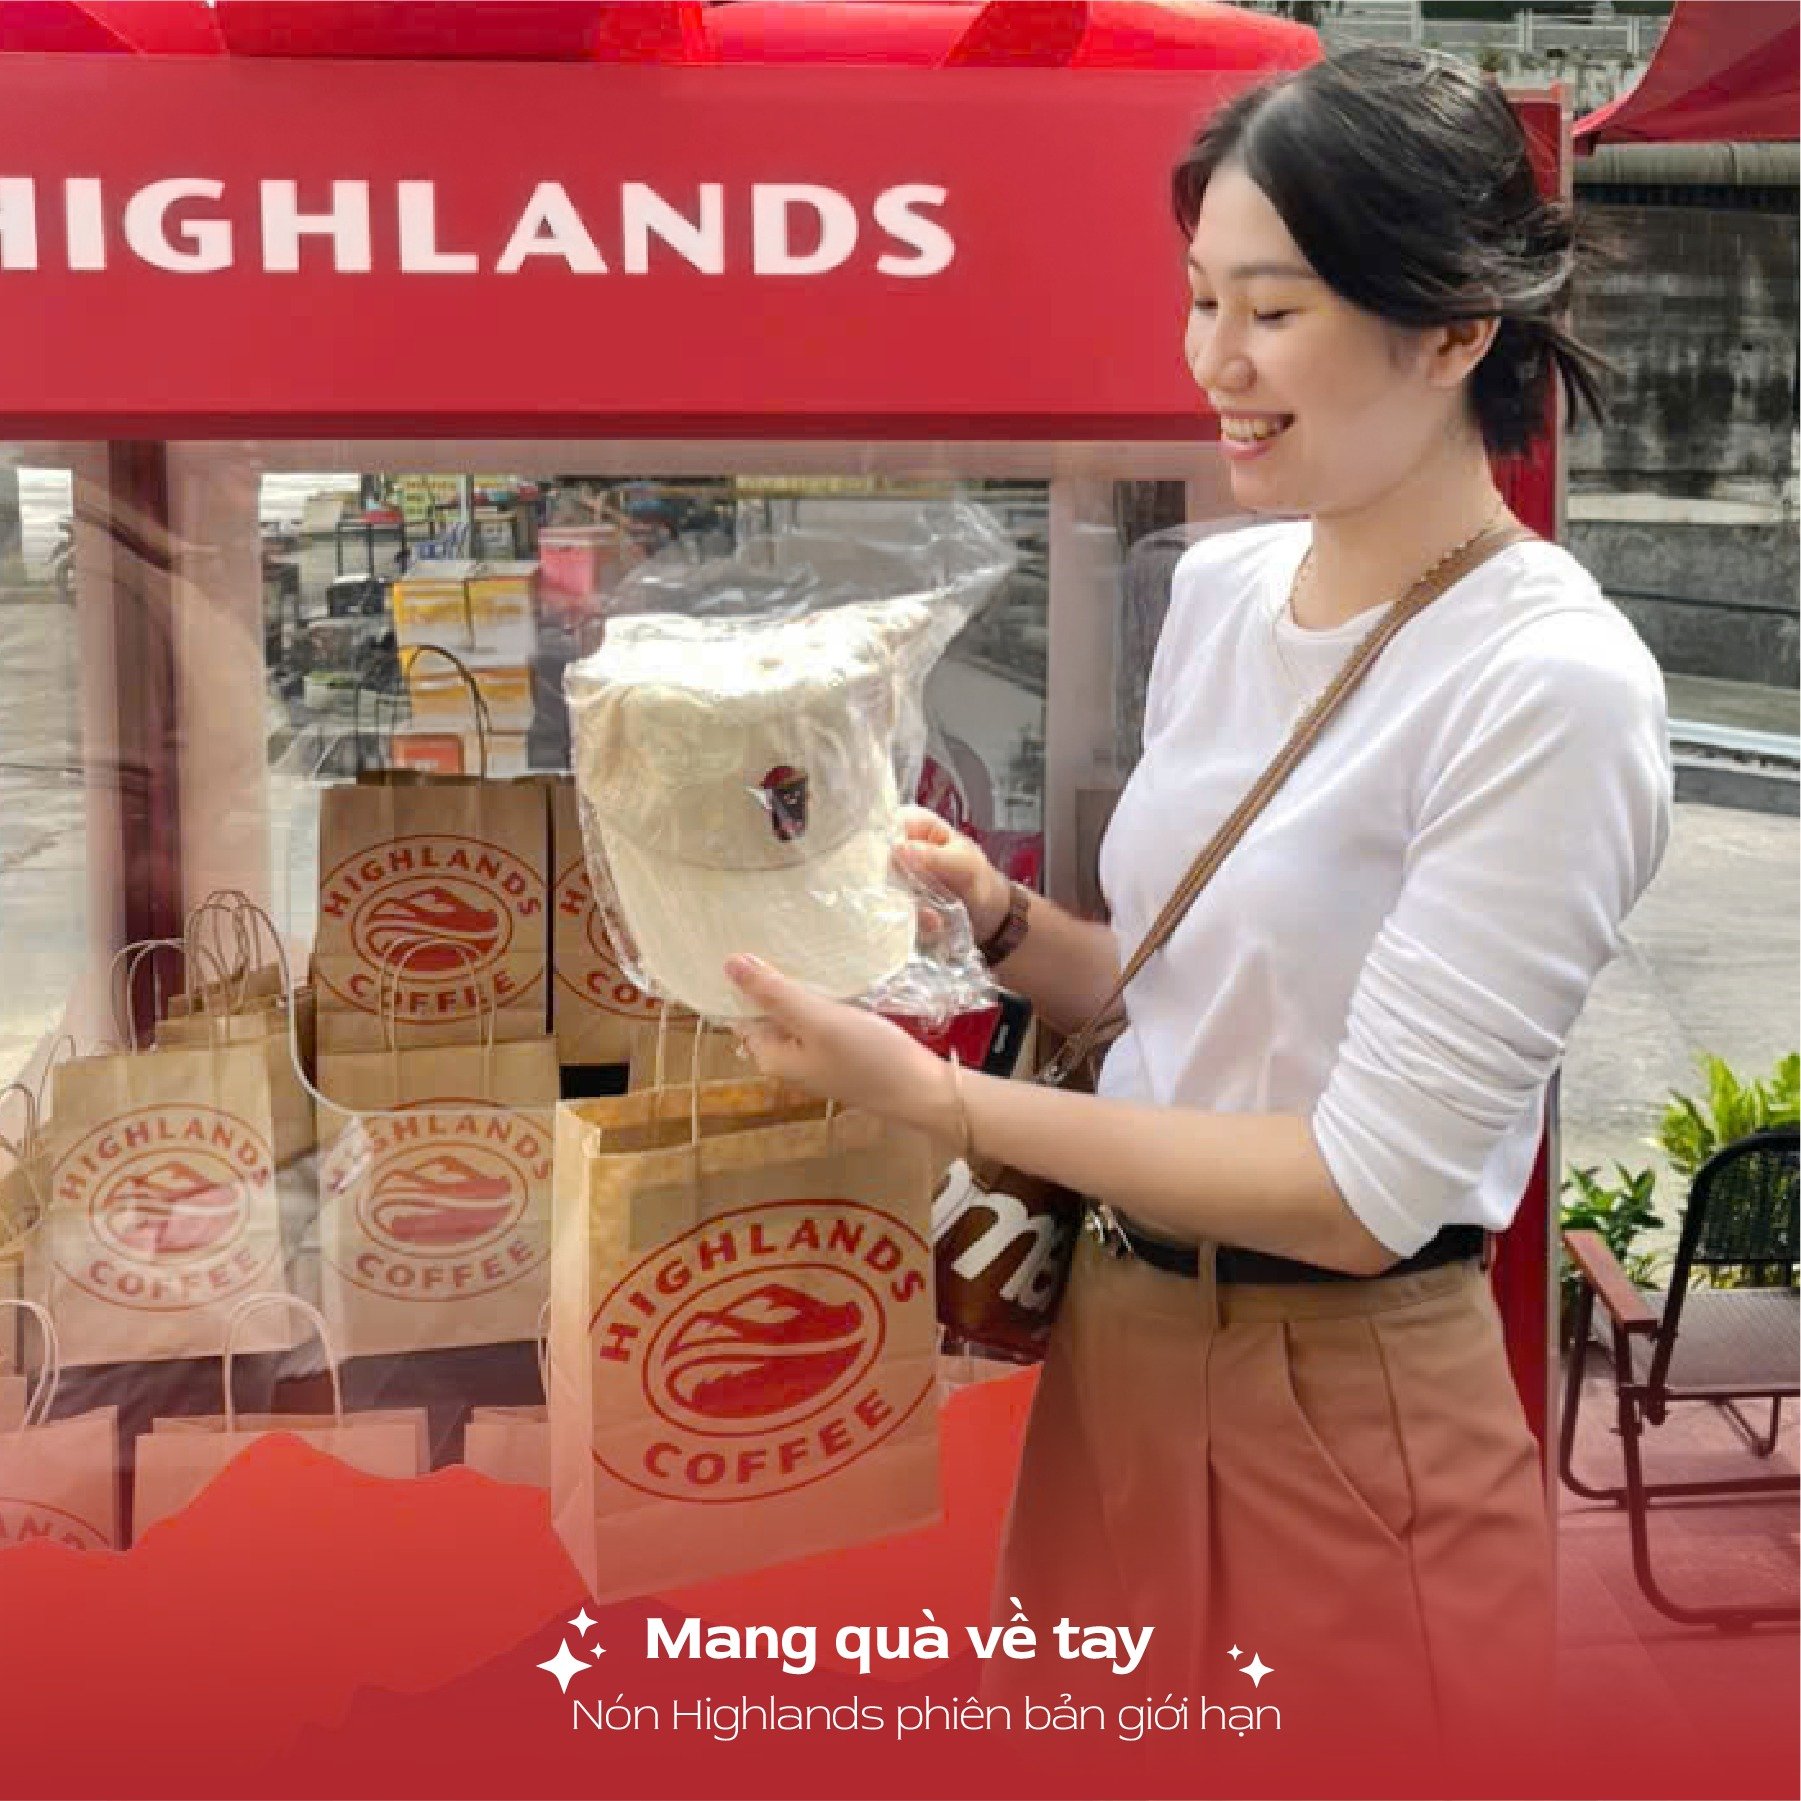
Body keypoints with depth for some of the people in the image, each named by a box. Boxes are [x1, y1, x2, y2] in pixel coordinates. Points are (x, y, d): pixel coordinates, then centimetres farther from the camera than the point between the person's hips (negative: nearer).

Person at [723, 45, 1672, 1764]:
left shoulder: (1550, 687, -21)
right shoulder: (1220, 584, 2)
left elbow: (1365, 1191, -22)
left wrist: (929, 1094, -21)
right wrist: (1000, 920, -6)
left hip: (1343, 1415, -7)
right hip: (1113, 1349, 7)